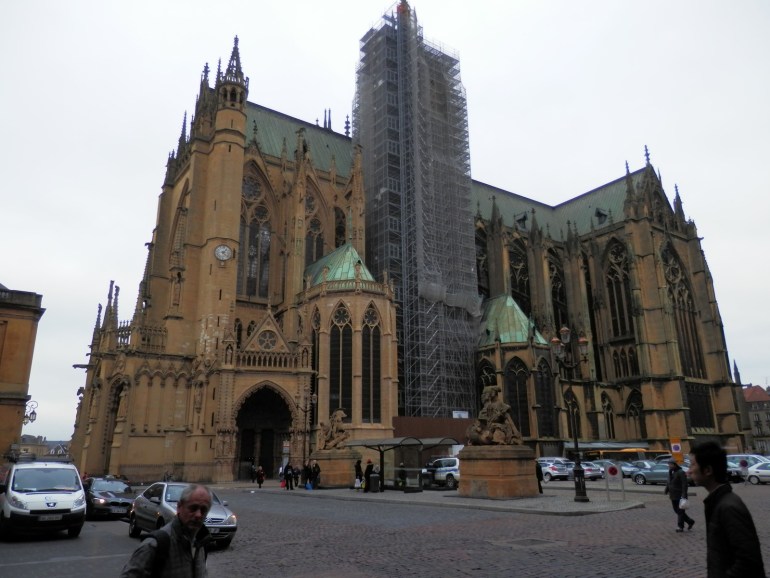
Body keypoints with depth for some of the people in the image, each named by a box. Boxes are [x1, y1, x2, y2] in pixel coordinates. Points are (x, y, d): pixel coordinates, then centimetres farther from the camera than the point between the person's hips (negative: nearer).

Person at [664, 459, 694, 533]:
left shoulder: (681, 472, -14)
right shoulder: (671, 472, 12)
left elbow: (684, 485, -19)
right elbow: (669, 483, 19)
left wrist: (684, 495, -24)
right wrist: (666, 490, 8)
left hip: (680, 496, -9)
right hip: (673, 496, 9)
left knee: (680, 512, 0)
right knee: (677, 511, 14)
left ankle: (680, 526, 8)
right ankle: (690, 521, 29)